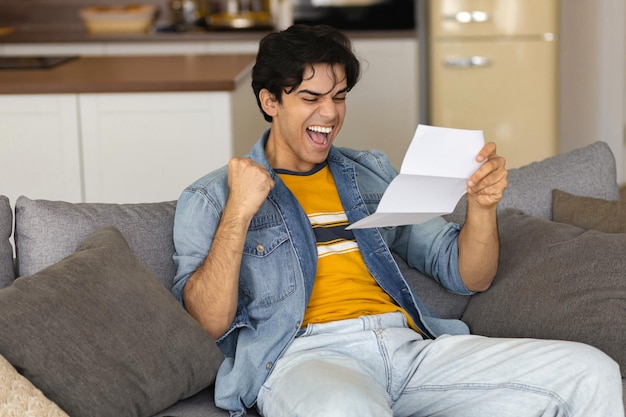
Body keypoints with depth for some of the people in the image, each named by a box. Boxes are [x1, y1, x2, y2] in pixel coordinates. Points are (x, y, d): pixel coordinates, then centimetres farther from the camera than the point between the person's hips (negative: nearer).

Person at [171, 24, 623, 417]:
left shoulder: (373, 172, 25)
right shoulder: (209, 198, 11)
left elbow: (469, 277, 22)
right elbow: (209, 322, -3)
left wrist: (483, 202, 2)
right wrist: (239, 211, -10)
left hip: (408, 343, 5)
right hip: (304, 356, -5)